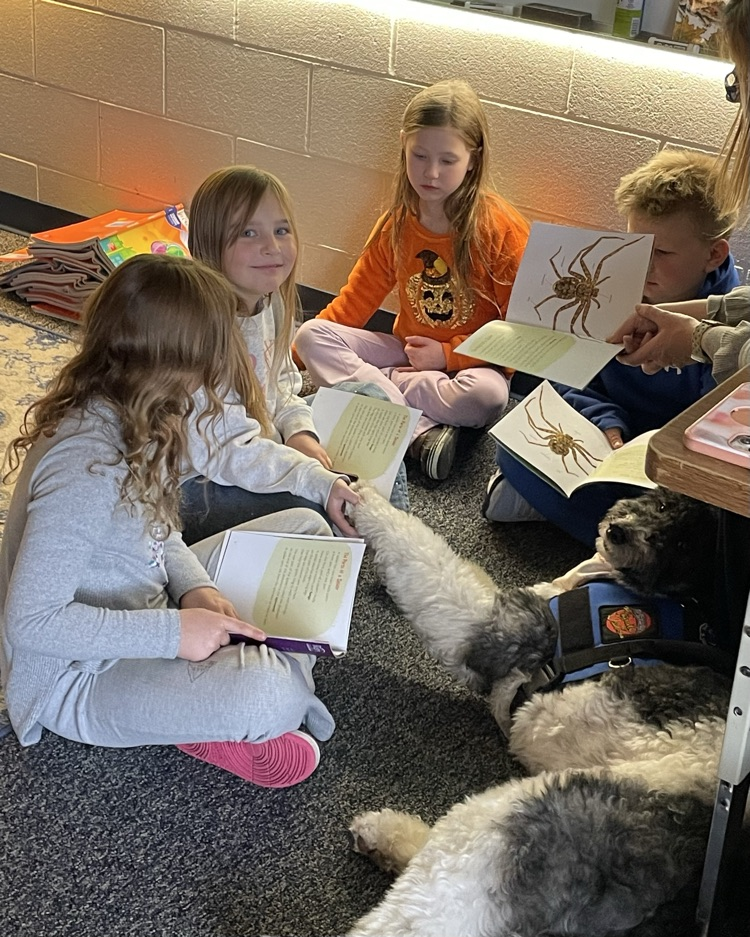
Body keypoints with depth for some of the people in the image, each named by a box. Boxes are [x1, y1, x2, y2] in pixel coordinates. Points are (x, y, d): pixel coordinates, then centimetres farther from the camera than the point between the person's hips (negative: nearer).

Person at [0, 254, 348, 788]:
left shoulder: (127, 414, -6)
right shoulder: (88, 464, -33)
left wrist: (195, 587, -10)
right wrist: (172, 633, -27)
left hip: (146, 606, 9)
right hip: (78, 674, -9)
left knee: (305, 530, 8)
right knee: (270, 701, -33)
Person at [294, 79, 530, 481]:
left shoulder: (502, 229, -13)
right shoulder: (396, 224, 2)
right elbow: (356, 300, 7)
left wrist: (448, 356, -17)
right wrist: (288, 355, -1)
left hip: (468, 361, -5)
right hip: (408, 352, 5)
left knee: (487, 396, -40)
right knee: (312, 335, -18)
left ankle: (370, 383, -18)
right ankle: (423, 432, -30)